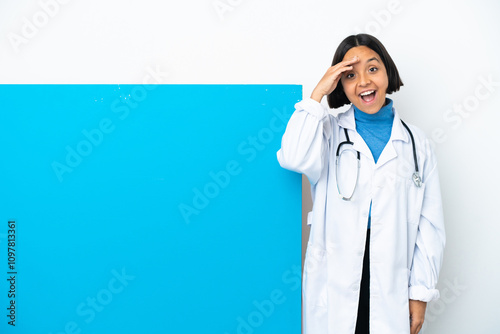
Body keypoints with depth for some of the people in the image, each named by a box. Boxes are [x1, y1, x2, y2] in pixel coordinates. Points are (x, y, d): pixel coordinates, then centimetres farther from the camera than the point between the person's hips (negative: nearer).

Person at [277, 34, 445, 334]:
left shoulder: (416, 142, 5)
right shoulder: (329, 131, 1)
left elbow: (430, 224, 4)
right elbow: (295, 159, -22)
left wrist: (420, 291, 1)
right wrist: (318, 93, -14)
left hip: (392, 284, 1)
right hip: (333, 283, -1)